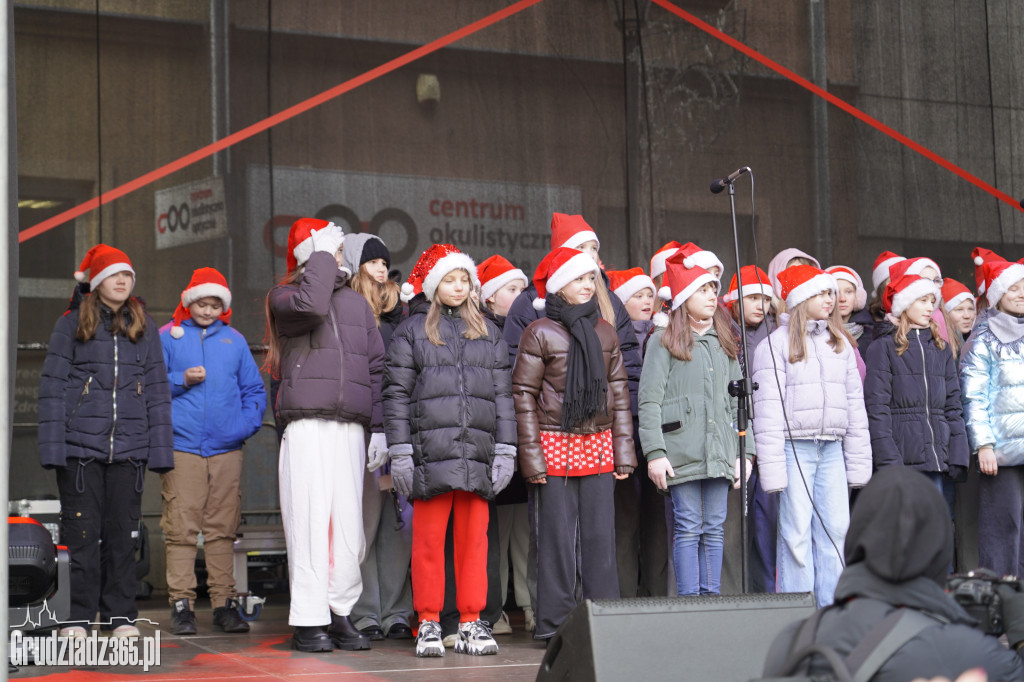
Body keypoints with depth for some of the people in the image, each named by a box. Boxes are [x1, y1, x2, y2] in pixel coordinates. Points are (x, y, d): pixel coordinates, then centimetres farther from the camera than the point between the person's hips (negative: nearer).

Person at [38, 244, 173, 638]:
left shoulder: (145, 327, 13)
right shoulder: (71, 324, 5)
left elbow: (157, 390, 14)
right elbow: (53, 386, 3)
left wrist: (160, 449, 7)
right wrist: (52, 446, -5)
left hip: (129, 446, 2)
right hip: (80, 444, -2)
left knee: (123, 532, 4)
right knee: (81, 532, -3)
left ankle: (120, 614, 13)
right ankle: (79, 616, 5)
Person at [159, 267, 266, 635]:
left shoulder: (235, 341, 15)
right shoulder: (168, 337, 7)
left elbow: (254, 390, 16)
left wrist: (248, 424, 0)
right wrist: (182, 380, -9)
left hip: (226, 449, 2)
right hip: (182, 447, -2)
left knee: (223, 529, 4)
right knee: (181, 528, -5)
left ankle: (225, 603, 8)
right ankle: (181, 605, -1)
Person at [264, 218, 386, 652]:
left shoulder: (356, 302, 22)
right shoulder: (284, 297, 9)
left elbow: (376, 366, 19)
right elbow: (310, 305, -17)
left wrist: (379, 427, 10)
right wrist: (323, 255, -4)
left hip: (351, 427, 4)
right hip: (307, 424, -4)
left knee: (349, 522, 0)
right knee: (310, 518, -9)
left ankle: (341, 612, 8)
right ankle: (308, 620, -6)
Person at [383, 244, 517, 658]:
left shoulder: (488, 333, 17)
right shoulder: (412, 332, 7)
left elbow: (503, 395, 15)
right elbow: (396, 395, 3)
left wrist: (506, 449, 7)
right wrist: (400, 453, -4)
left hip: (478, 454, 3)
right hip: (431, 452, -3)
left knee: (474, 539, 2)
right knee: (429, 540, -1)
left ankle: (471, 623, 9)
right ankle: (429, 624, 6)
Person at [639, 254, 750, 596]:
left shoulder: (725, 343, 18)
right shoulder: (664, 342, 1)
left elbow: (737, 402, 18)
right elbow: (649, 401, -5)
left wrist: (742, 452, 11)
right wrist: (655, 453, -14)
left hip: (719, 452, 5)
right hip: (682, 451, -5)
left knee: (715, 529, 5)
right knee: (688, 529, -5)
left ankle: (712, 597, 10)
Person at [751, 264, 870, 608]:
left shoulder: (840, 344, 16)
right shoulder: (777, 344, -2)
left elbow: (855, 402, 17)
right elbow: (768, 408, -6)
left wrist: (859, 459, 11)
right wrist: (772, 466, -13)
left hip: (832, 449, 5)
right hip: (795, 447, -5)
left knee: (836, 529, 3)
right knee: (797, 532, -5)